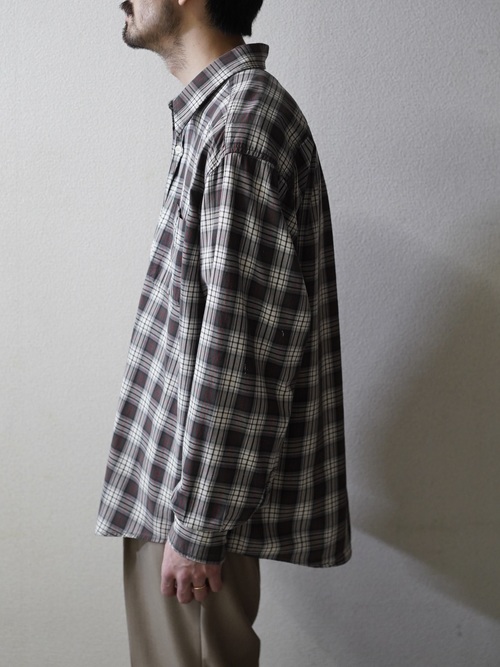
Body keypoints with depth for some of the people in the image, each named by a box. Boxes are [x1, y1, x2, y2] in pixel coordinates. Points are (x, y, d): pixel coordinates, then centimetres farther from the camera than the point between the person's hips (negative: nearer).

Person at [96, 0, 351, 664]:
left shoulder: (244, 118, -19)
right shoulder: (217, 109, 12)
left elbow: (243, 343, -24)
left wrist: (197, 524, -20)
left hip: (197, 486, -9)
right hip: (169, 476, 9)